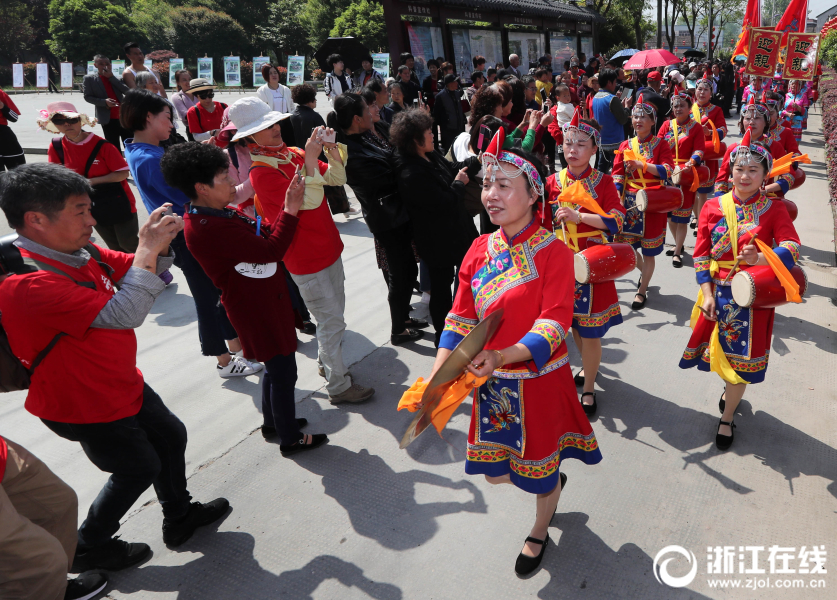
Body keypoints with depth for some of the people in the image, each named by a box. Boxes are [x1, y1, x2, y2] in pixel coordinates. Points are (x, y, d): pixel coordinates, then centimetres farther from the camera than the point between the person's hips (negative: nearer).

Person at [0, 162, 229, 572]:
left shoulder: (81, 252, -5)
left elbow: (136, 271, 6)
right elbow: (122, 314, -39)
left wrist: (160, 242, -15)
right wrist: (147, 249, -33)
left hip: (123, 385, 9)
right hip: (86, 407, -9)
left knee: (170, 435, 20)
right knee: (138, 469, 11)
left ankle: (179, 518, 43)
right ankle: (88, 549, 37)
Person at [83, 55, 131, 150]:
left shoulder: (115, 77, 13)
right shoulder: (89, 79, 5)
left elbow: (127, 91, -1)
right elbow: (87, 97, -1)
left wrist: (111, 77, -5)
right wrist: (104, 102, -16)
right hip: (108, 118, -3)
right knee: (114, 148, 2)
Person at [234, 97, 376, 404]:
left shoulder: (293, 153, 5)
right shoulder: (262, 171, -20)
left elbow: (336, 179, 4)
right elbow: (308, 201, -29)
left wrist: (332, 151, -12)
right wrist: (309, 161, -34)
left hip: (327, 247, 9)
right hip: (307, 260, -8)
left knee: (335, 309, 22)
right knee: (331, 320, 0)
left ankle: (326, 362, 42)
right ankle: (338, 386, 15)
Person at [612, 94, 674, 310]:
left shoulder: (660, 145, -2)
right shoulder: (626, 146, 7)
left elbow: (668, 171, -14)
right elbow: (617, 176, 3)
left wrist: (641, 164, -23)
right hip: (630, 203, 4)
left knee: (648, 251, 3)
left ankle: (642, 290, 17)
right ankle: (645, 273, 39)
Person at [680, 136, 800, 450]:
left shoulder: (774, 209, -4)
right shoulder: (713, 207, -2)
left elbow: (791, 248, -16)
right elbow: (701, 254, -2)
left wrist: (759, 258, -37)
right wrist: (707, 293, -10)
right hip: (718, 292, 2)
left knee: (742, 358, 7)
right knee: (721, 353, 16)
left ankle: (727, 417, 26)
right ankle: (731, 391, 48)